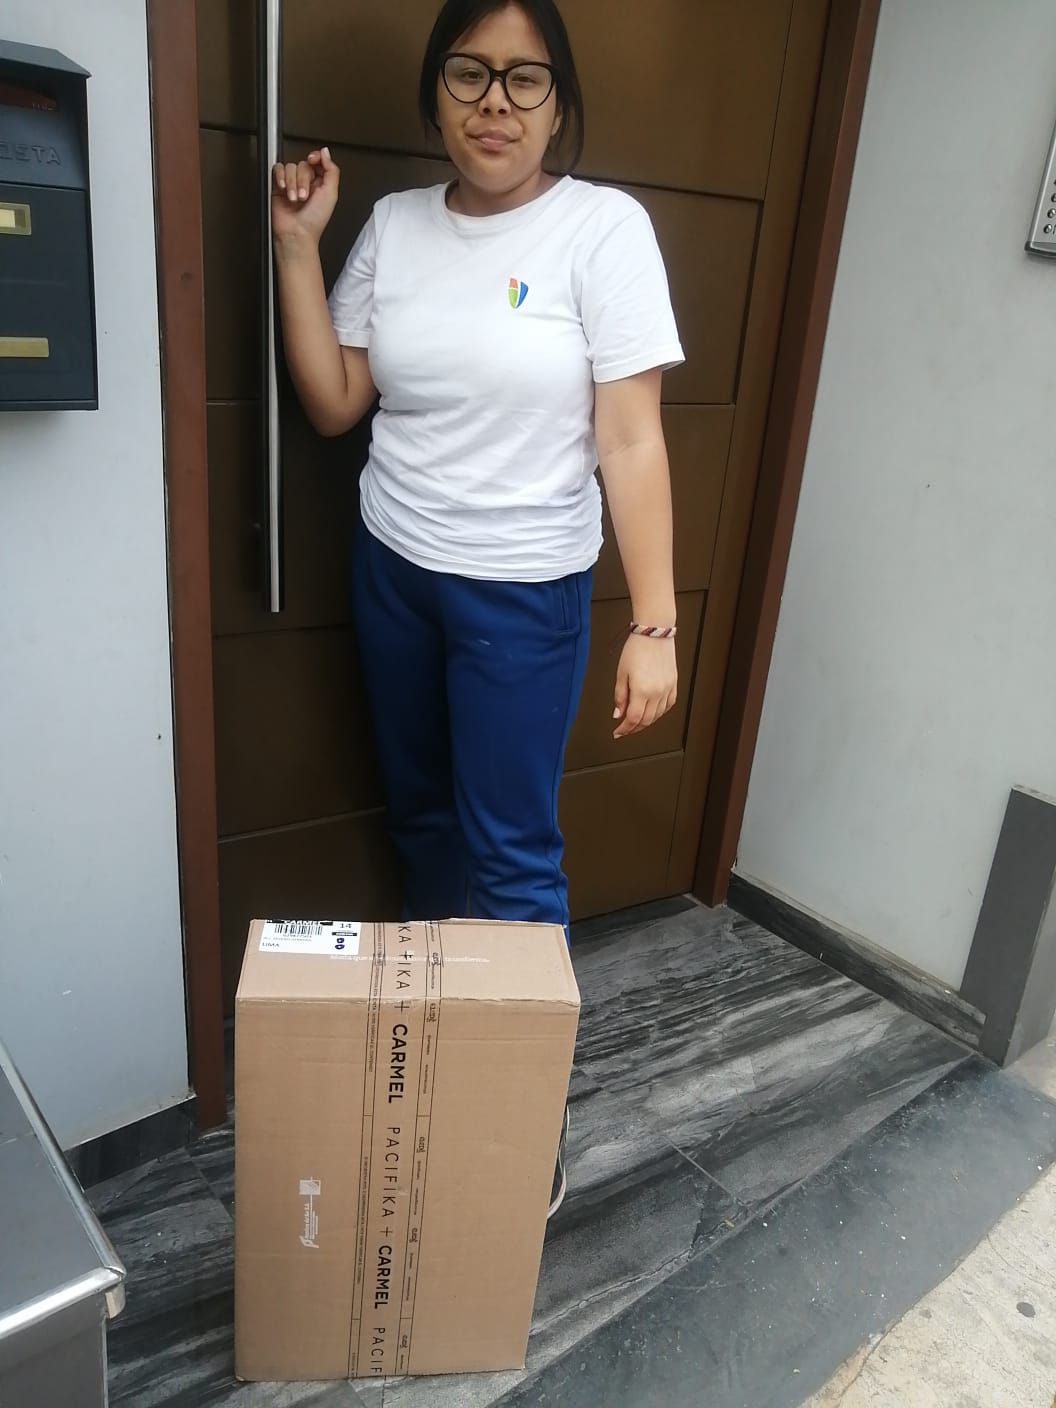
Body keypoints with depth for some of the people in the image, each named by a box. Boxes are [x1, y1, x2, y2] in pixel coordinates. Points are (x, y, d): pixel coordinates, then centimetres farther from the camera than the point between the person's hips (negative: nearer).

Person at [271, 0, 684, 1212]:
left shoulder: (604, 227, -10)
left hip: (526, 593, -5)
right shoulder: (393, 225, 3)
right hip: (392, 569, 5)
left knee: (511, 851, 2)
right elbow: (333, 405, 3)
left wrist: (654, 622, -17)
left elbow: (631, 440, -13)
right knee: (419, 816, 19)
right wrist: (295, 247, -4)